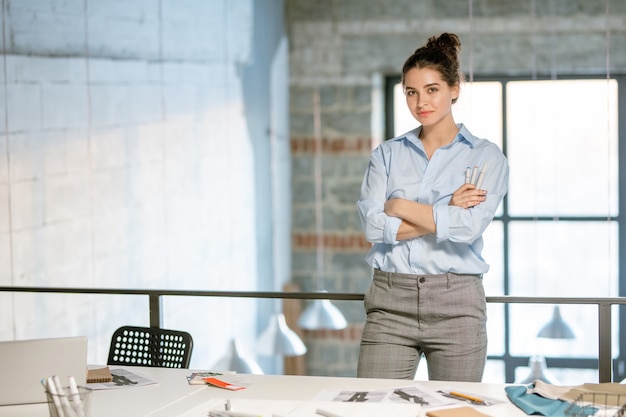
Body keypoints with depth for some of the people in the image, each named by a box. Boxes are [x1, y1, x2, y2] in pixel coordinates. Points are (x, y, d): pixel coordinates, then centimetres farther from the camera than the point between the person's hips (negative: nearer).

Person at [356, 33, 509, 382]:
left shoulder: (486, 156, 3)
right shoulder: (387, 154, 11)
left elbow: (469, 226, -13)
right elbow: (373, 225, -4)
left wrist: (401, 206, -4)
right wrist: (445, 213, -9)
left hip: (456, 303, -2)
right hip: (391, 301, 2)